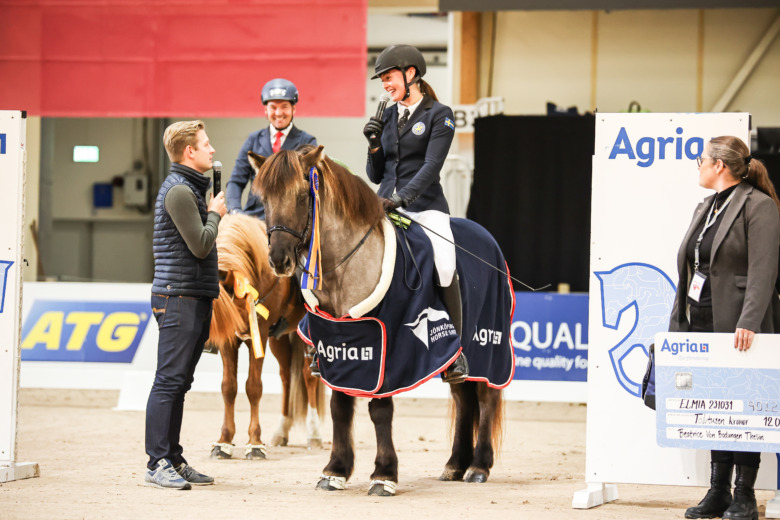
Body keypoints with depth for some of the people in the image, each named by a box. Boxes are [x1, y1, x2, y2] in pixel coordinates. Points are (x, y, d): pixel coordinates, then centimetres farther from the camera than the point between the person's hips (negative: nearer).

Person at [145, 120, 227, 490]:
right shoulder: (179, 190, -13)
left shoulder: (190, 188, 19)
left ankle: (172, 460, 15)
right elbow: (201, 245, -18)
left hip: (195, 297, 10)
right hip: (178, 297, -10)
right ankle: (158, 464, -7)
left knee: (178, 382, 11)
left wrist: (210, 212, 9)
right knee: (169, 381, -9)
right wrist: (215, 214, -3)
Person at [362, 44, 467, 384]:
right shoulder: (387, 117, 16)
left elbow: (431, 165, -12)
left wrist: (402, 197, -24)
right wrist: (374, 145, -2)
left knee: (445, 269, -22)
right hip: (385, 205, 5)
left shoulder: (439, 115, 0)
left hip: (424, 205, -5)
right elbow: (375, 175, 17)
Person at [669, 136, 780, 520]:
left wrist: (748, 323, -26)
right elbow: (690, 270, 19)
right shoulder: (705, 208, 17)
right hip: (703, 324, 7)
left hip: (738, 330, -7)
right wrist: (677, 323, 13)